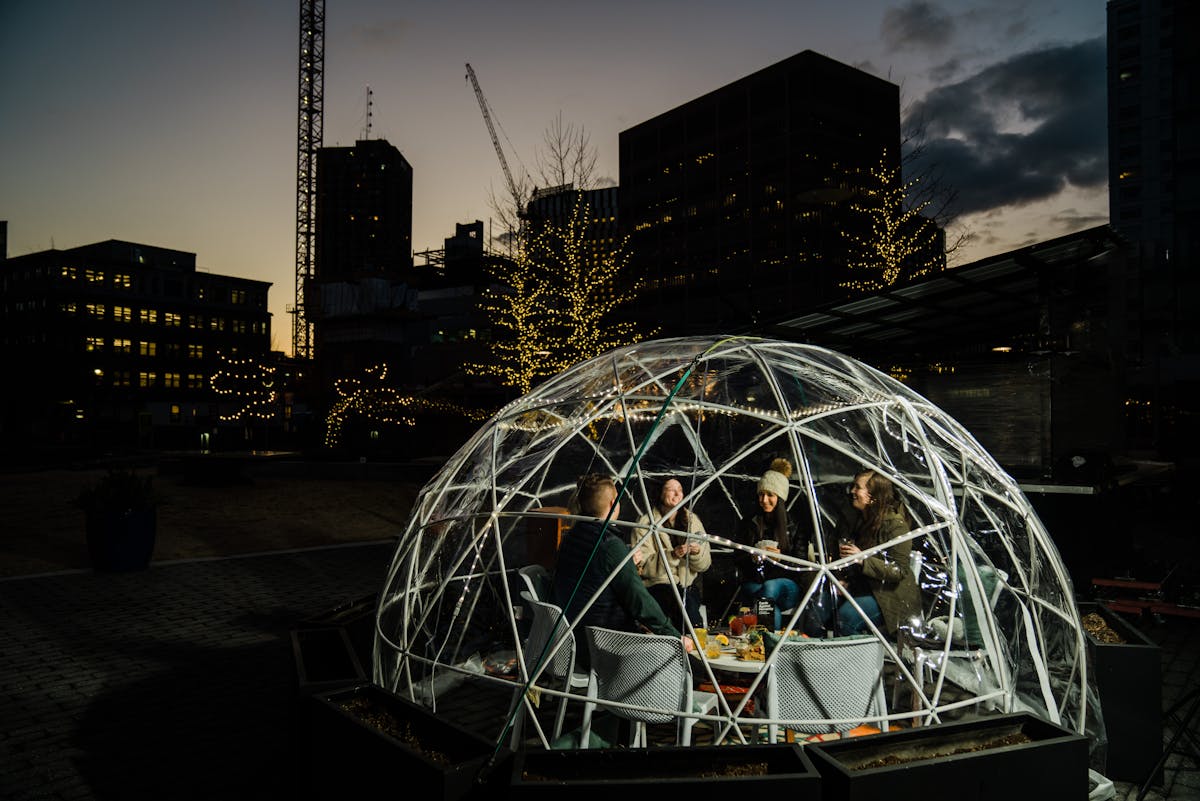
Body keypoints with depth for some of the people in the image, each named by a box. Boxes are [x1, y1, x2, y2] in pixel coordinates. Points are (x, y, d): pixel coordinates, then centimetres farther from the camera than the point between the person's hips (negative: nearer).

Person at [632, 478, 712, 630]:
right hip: (657, 586, -3)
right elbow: (642, 566, -11)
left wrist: (697, 552, -14)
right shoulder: (645, 523, -2)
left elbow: (705, 565, 9)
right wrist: (673, 556, -23)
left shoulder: (692, 520, 10)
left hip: (687, 586, 3)